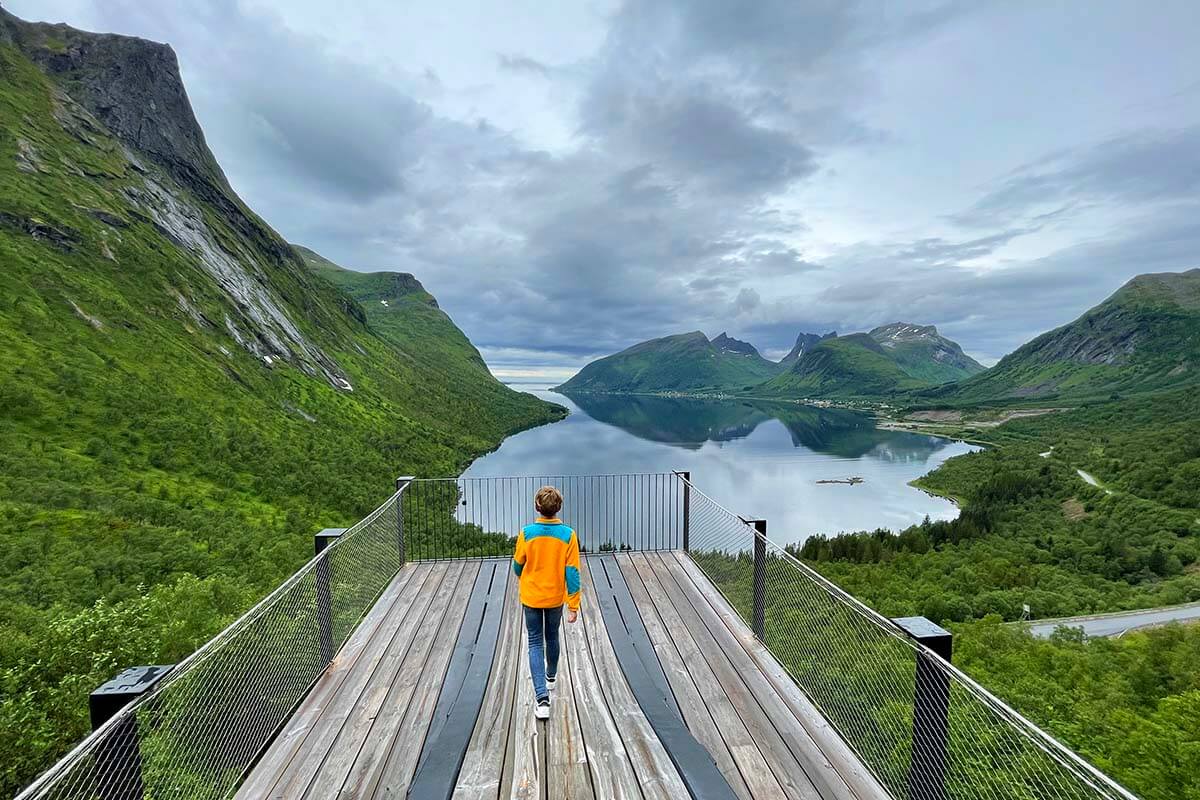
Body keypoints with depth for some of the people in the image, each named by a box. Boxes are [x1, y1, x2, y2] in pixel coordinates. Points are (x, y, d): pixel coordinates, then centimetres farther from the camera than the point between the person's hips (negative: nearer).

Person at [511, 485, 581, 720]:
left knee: (535, 643, 9)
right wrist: (573, 605, -6)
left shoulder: (527, 533, -16)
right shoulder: (568, 535, -17)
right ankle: (551, 676, 48)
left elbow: (517, 565, -2)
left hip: (531, 597, -1)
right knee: (552, 637, 24)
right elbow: (572, 572, -14)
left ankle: (542, 698, -1)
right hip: (556, 597, 1)